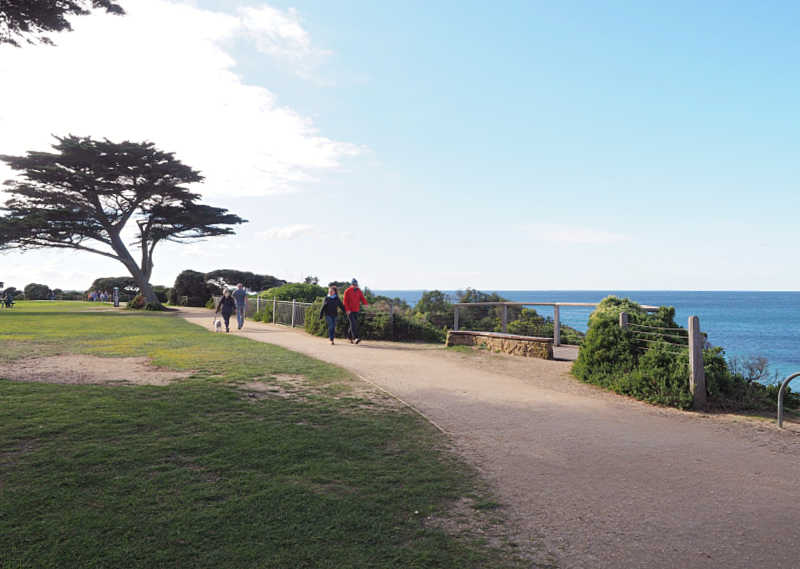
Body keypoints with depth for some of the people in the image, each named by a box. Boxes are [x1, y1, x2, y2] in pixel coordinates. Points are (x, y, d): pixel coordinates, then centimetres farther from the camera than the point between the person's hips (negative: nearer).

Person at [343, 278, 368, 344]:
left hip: (356, 311, 5)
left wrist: (365, 303, -18)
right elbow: (345, 301, -7)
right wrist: (347, 310, -17)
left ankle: (350, 338, 22)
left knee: (355, 324, 7)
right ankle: (355, 338, -26)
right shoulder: (348, 291, -5)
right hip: (350, 311, -5)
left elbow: (362, 298, 2)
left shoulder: (359, 291, 9)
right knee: (353, 323, -17)